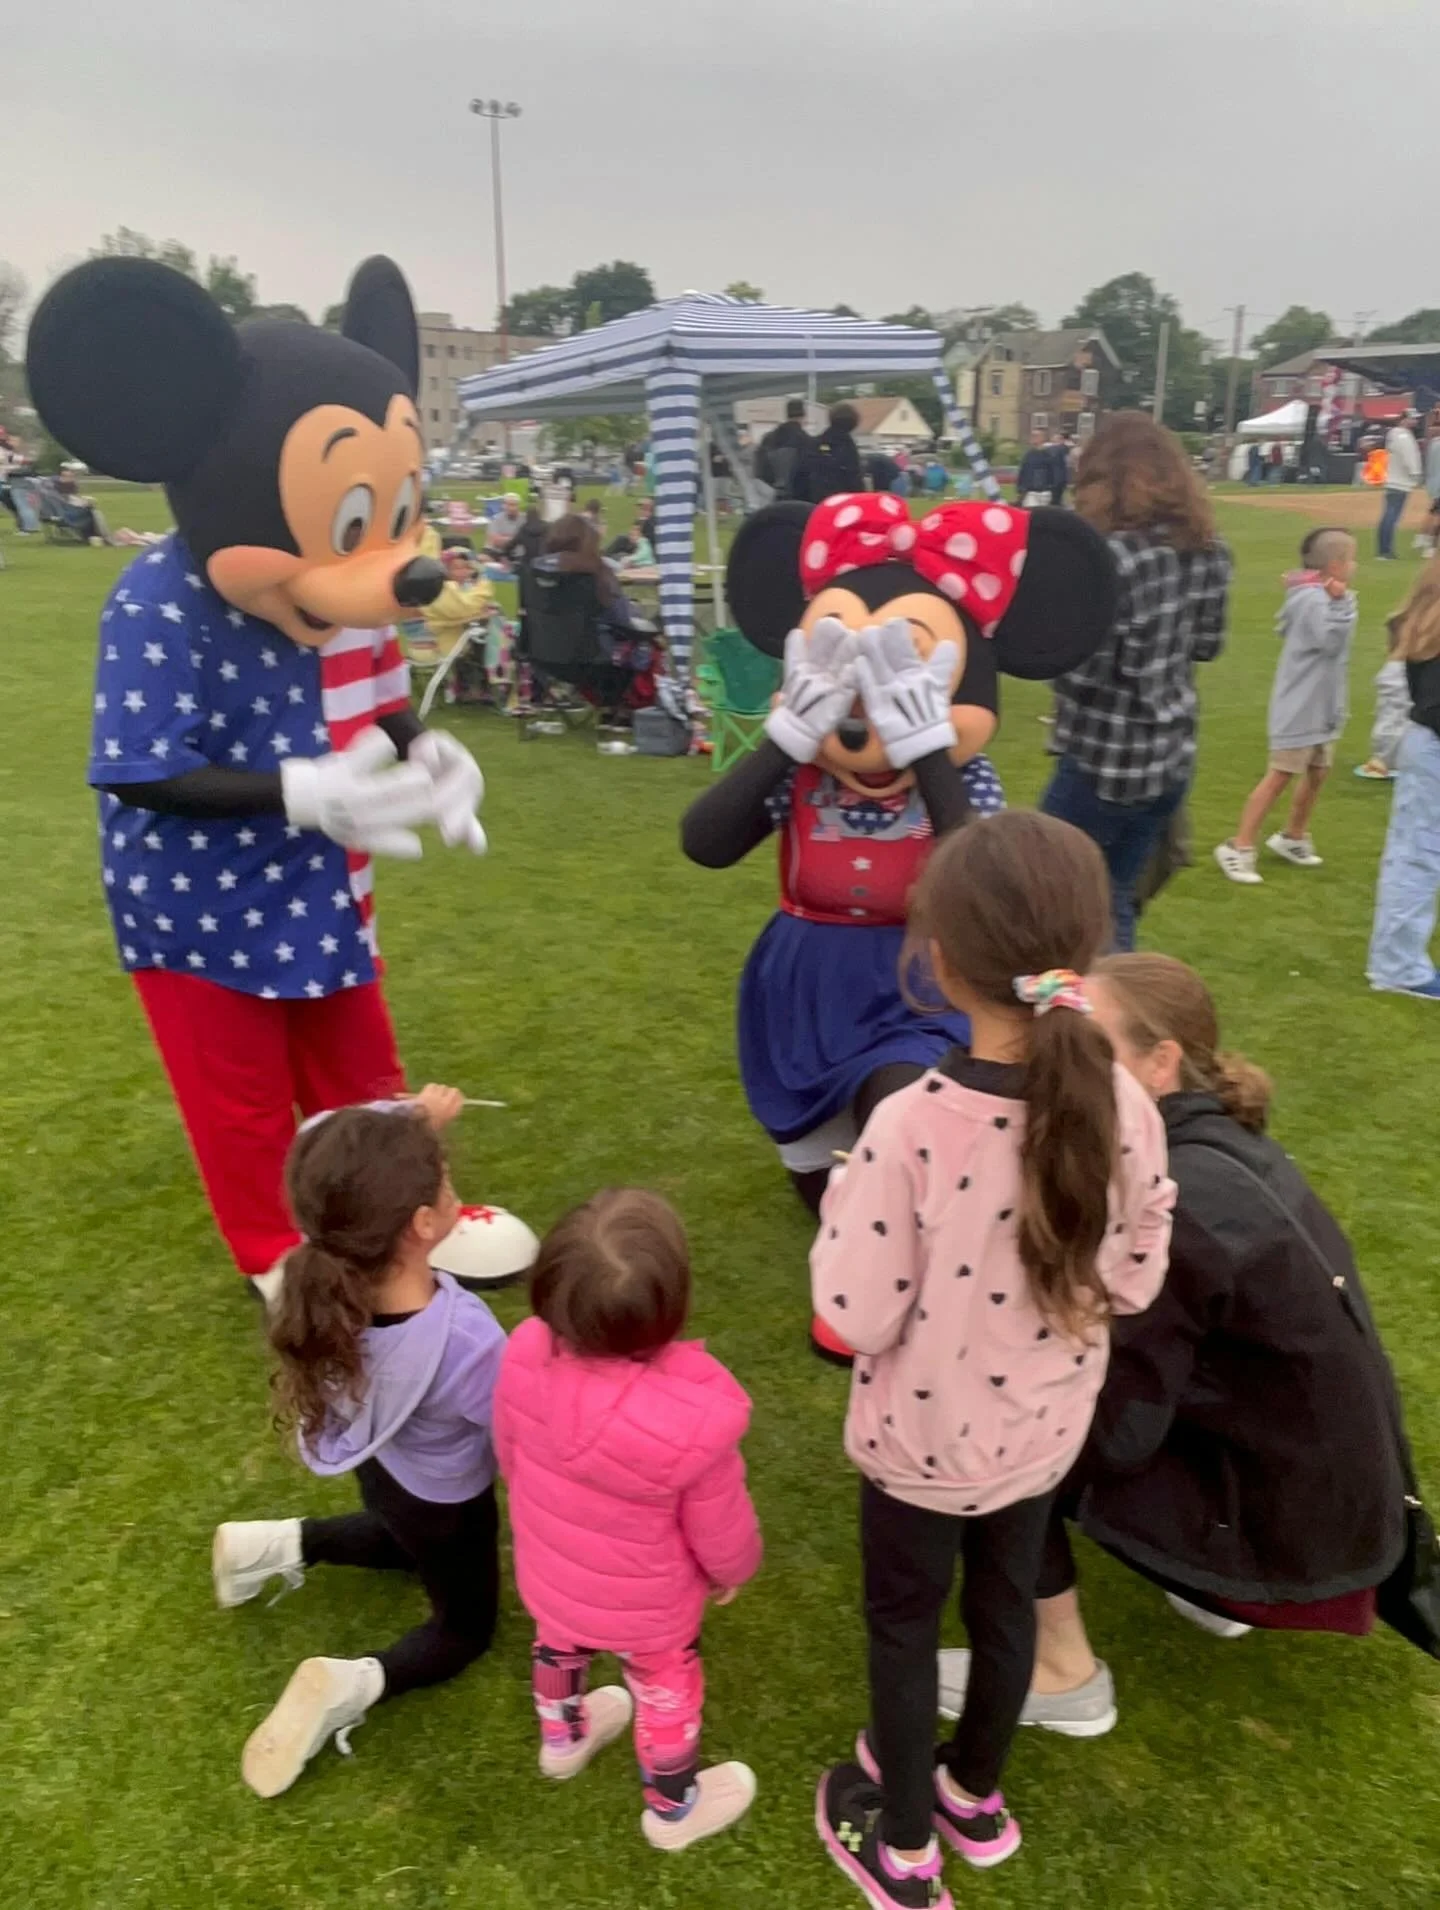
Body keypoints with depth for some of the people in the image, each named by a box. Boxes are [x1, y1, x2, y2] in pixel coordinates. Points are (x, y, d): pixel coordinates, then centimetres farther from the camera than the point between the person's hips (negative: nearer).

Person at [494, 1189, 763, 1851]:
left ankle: (562, 1736, 65)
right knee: (665, 1686, 27)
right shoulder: (696, 1417, -42)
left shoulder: (526, 1356, -30)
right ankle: (673, 1808, 54)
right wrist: (734, 1569, 3)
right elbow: (718, 1523, -21)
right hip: (644, 1605, -4)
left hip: (546, 1574, 4)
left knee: (559, 1643, 35)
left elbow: (509, 1455, -8)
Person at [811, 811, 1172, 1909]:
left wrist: (843, 1206, -9)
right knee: (1007, 1607, 28)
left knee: (904, 1624, 22)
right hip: (1044, 1431, 4)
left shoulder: (912, 1125, -33)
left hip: (923, 1440, -4)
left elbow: (860, 1317, -24)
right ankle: (975, 1796, 54)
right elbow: (1135, 1283, -5)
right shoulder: (1125, 1108, -18)